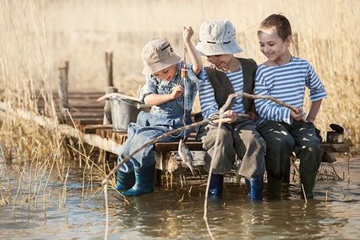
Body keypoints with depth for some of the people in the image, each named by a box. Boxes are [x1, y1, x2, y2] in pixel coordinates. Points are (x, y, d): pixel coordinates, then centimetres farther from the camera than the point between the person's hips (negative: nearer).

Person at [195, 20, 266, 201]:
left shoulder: (250, 66, 6)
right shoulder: (206, 74, -5)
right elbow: (208, 109, -15)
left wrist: (254, 112, 6)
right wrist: (222, 117, -37)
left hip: (244, 121, 2)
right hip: (215, 123, -2)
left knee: (253, 142, -32)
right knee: (221, 138, -38)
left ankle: (255, 198, -28)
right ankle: (214, 195, -28)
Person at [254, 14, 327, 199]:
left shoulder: (303, 66, 6)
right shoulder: (262, 71, -5)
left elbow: (318, 90, 24)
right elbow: (262, 106, -13)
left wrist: (311, 117, 14)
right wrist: (288, 114, -27)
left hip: (298, 121, 3)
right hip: (270, 122, -3)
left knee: (312, 145, -28)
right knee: (282, 142, -35)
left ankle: (308, 195, -12)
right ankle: (274, 195, -19)